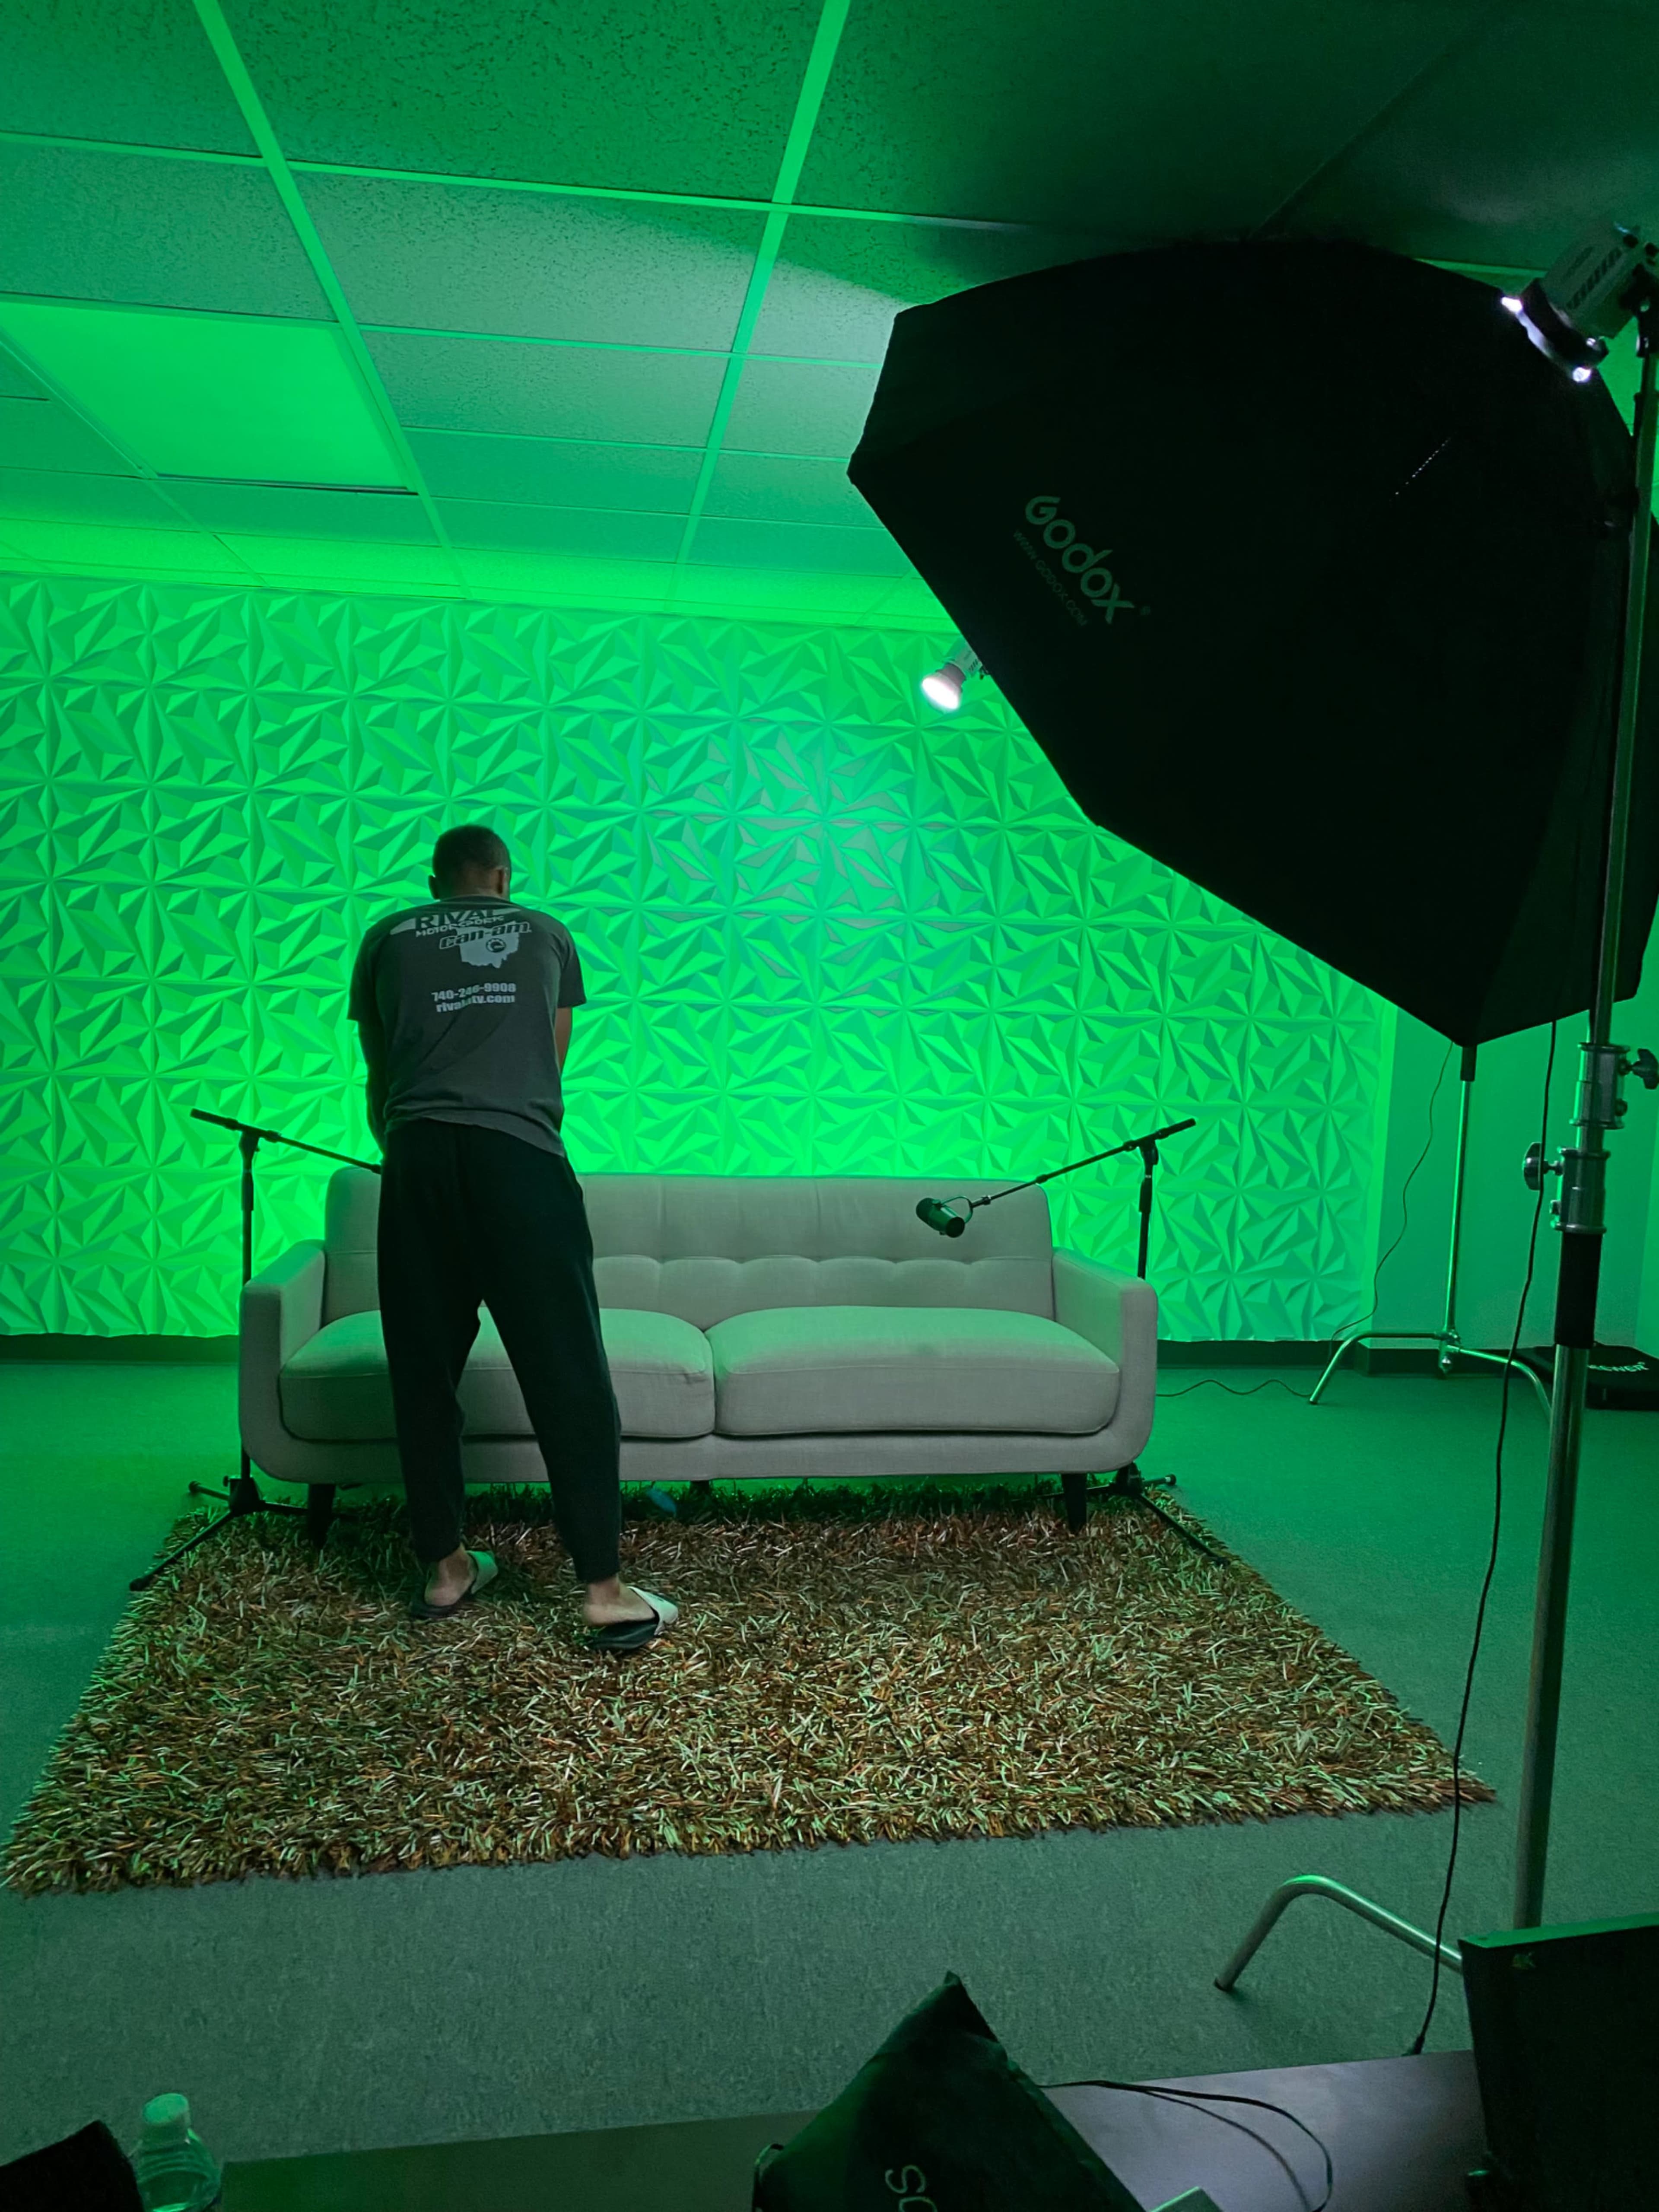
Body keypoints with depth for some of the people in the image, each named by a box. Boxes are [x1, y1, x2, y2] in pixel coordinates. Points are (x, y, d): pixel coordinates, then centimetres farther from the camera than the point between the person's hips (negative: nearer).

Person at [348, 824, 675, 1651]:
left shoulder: (386, 939, 22)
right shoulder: (546, 933, 23)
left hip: (416, 1154, 2)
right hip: (520, 1152, -1)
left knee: (424, 1368, 12)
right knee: (567, 1371, -1)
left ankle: (444, 1568, 21)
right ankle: (603, 1590, 0)